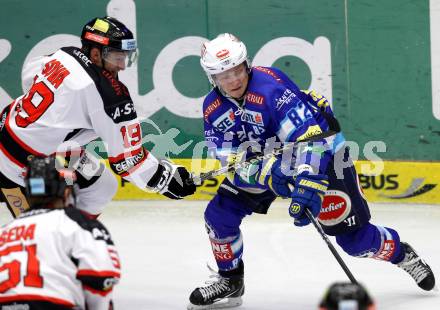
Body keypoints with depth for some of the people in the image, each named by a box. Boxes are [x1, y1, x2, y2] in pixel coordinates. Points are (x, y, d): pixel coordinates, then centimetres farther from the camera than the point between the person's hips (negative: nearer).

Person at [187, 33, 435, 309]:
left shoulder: (271, 86, -32)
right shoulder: (213, 108, -11)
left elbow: (308, 134, -39)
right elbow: (234, 160, -13)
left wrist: (308, 183, -49)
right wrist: (266, 172, -34)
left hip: (321, 152, -6)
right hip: (261, 161, 6)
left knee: (353, 238, -7)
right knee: (219, 214, -7)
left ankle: (402, 254, 23)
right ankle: (230, 281, 13)